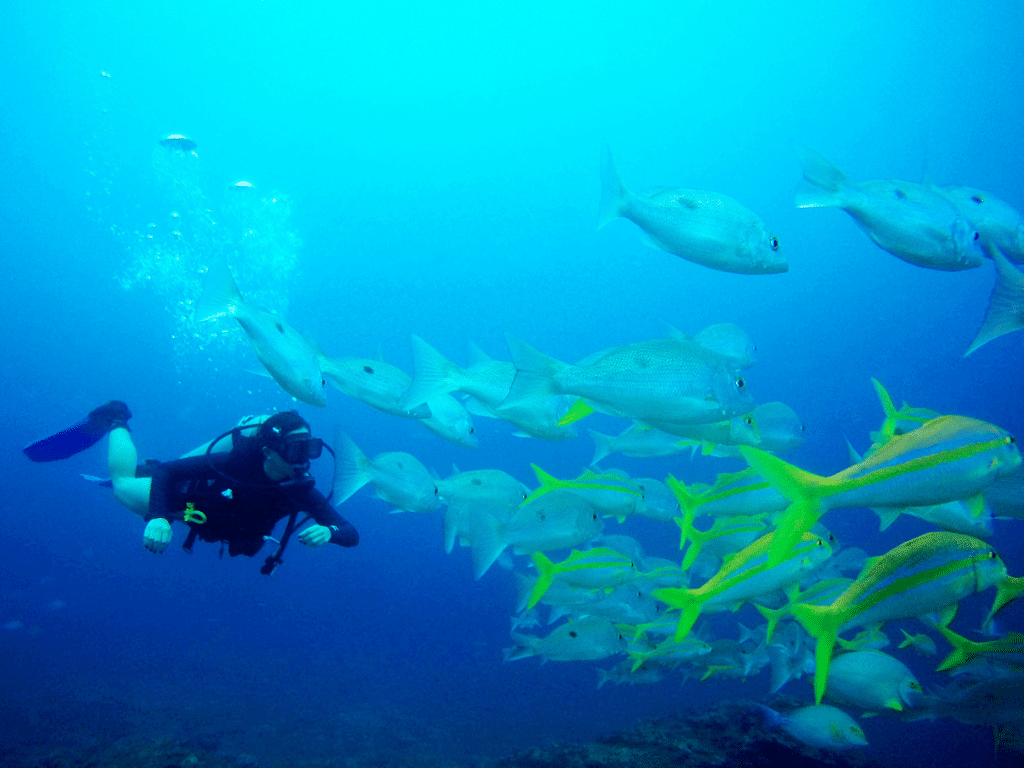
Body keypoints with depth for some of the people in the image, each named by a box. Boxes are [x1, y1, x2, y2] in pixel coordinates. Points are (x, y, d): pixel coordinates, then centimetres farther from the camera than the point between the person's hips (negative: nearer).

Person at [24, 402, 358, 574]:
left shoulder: (302, 490, -35)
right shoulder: (233, 462, -43)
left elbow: (351, 534, -37)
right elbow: (165, 471, -38)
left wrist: (328, 533, -61)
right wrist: (157, 518, -54)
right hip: (190, 495, -4)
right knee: (123, 485, 15)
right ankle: (115, 420, 35)